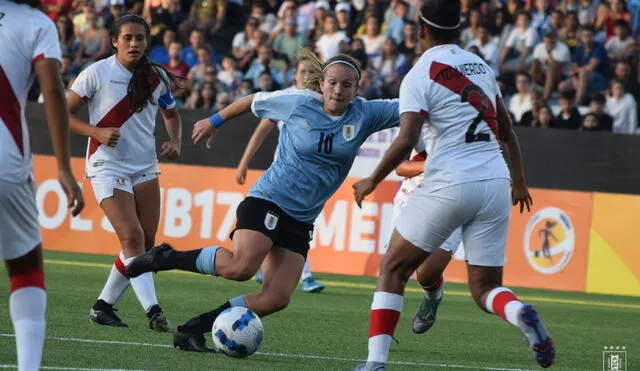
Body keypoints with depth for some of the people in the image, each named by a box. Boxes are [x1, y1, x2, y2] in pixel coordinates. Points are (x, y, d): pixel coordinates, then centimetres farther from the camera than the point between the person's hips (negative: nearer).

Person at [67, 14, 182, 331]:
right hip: (108, 167, -5)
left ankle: (103, 307, 15)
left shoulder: (157, 77, 5)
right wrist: (97, 132, -20)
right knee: (132, 237, -18)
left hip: (145, 168, 5)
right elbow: (63, 113, -5)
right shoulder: (97, 73, -8)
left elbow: (171, 114, 23)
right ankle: (153, 311, -24)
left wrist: (174, 141, 3)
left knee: (146, 243, 2)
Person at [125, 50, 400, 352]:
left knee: (277, 298, -10)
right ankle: (165, 259, -8)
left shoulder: (364, 114, 1)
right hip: (268, 200, -5)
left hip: (301, 221, 5)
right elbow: (253, 101, 10)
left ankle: (192, 330, -1)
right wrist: (214, 122, 21)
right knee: (240, 267, -30)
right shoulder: (299, 103, -6)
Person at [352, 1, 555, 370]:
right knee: (485, 287, 11)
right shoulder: (481, 66, 14)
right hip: (495, 182, 5)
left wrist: (372, 181, 0)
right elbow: (507, 132, 22)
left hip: (450, 184, -5)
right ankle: (520, 313, -23)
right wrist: (520, 182, 36)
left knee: (393, 269, 10)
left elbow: (405, 143, -16)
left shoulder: (420, 76, -5)